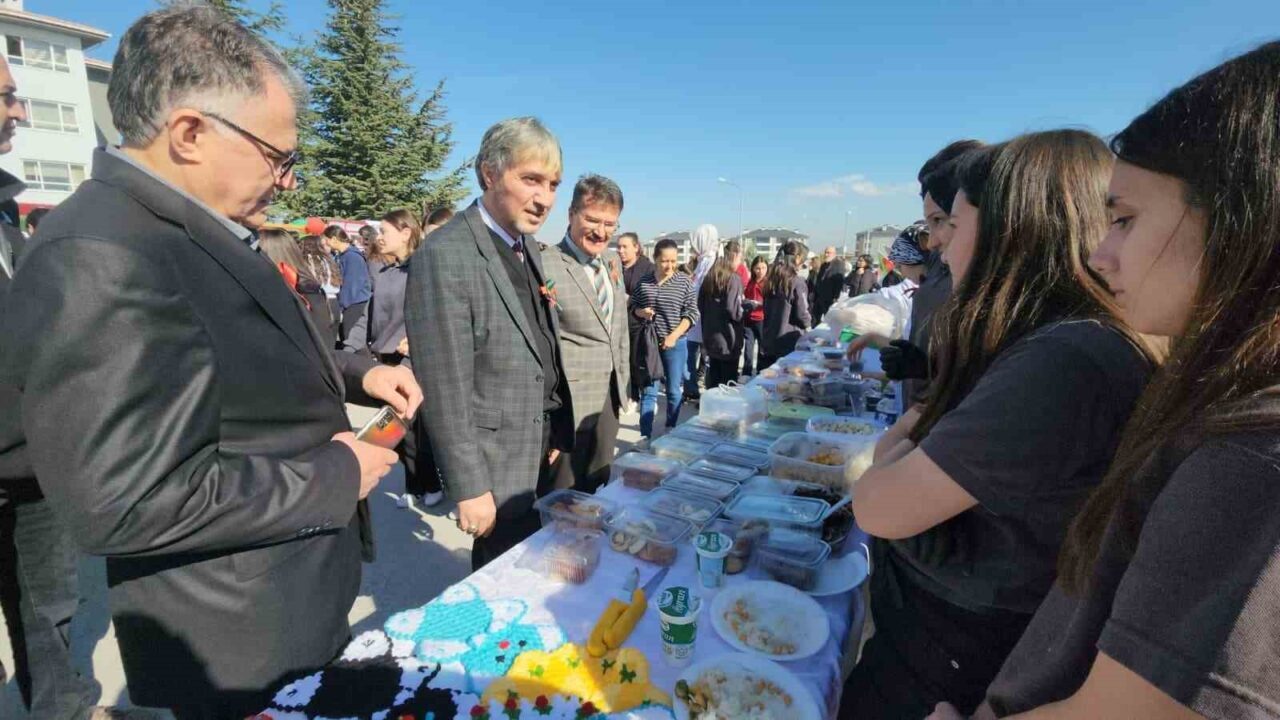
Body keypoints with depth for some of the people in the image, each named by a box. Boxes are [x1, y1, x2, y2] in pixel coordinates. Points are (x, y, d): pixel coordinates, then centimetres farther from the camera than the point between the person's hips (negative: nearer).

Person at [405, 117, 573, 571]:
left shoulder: (527, 246, 7)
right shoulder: (444, 256, -20)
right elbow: (444, 388, -20)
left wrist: (557, 435, 12)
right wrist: (469, 488, -16)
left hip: (544, 455, 8)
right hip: (498, 468, -7)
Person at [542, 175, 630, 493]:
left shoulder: (612, 261, 8)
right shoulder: (545, 267, -17)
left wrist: (623, 380, 17)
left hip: (609, 396, 7)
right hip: (567, 402, -7)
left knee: (598, 487, 21)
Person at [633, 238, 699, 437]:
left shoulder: (685, 281, -4)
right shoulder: (643, 282, 1)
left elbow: (691, 313, -4)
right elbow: (633, 307, 12)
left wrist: (674, 336, -14)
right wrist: (641, 312, -11)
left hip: (676, 343, -1)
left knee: (674, 391, 9)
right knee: (648, 391, 3)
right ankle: (646, 436, 10)